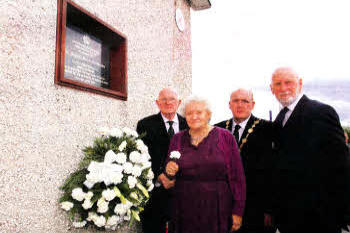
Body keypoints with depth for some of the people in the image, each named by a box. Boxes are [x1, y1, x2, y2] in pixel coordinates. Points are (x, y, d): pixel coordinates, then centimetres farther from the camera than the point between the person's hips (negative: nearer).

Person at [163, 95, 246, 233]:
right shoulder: (178, 139, 5)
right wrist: (169, 171, -10)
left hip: (217, 211, -2)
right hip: (185, 211, 2)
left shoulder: (225, 137, -3)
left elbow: (237, 177, -4)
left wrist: (238, 211, -7)